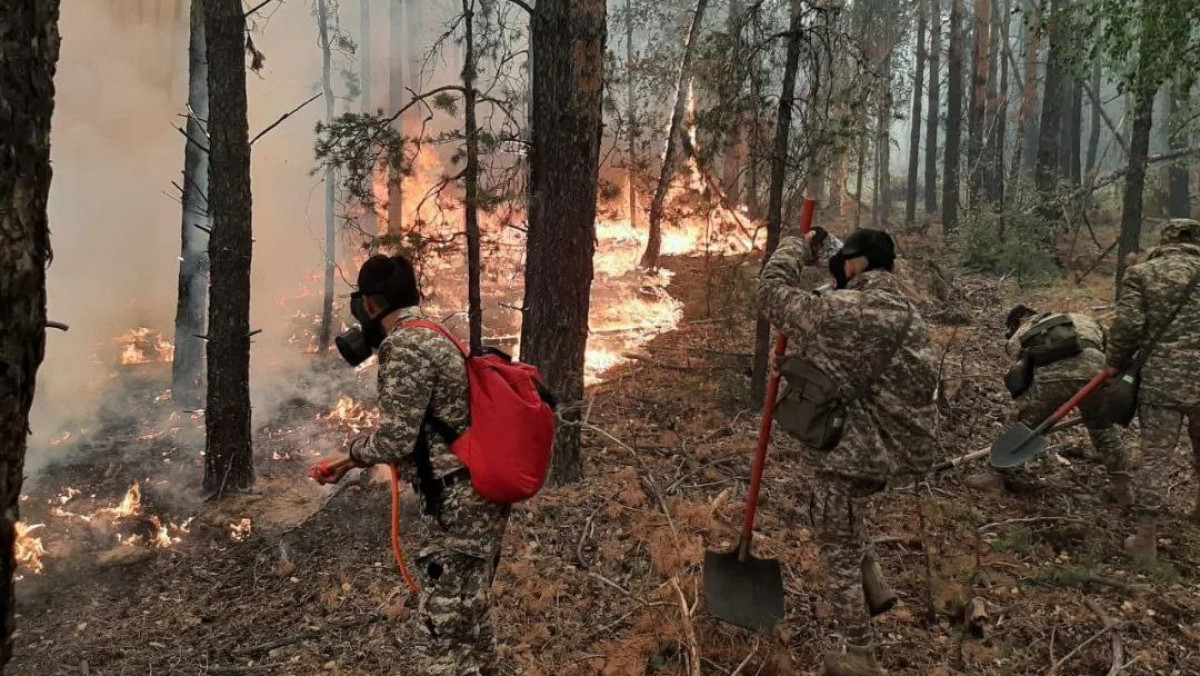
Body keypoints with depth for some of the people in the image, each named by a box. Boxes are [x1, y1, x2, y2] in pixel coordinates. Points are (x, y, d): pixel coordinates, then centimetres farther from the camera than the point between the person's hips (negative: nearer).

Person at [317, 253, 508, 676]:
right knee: (470, 625, 21)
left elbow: (396, 441, -19)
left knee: (443, 640, -1)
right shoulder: (438, 338, 13)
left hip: (455, 509, -10)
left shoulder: (404, 346, -16)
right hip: (478, 501, 10)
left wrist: (350, 455, 0)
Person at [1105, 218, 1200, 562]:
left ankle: (1146, 538, 7)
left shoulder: (1141, 273, -2)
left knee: (1155, 456, 3)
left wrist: (1117, 364, 7)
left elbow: (1127, 325, -8)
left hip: (1161, 379, -2)